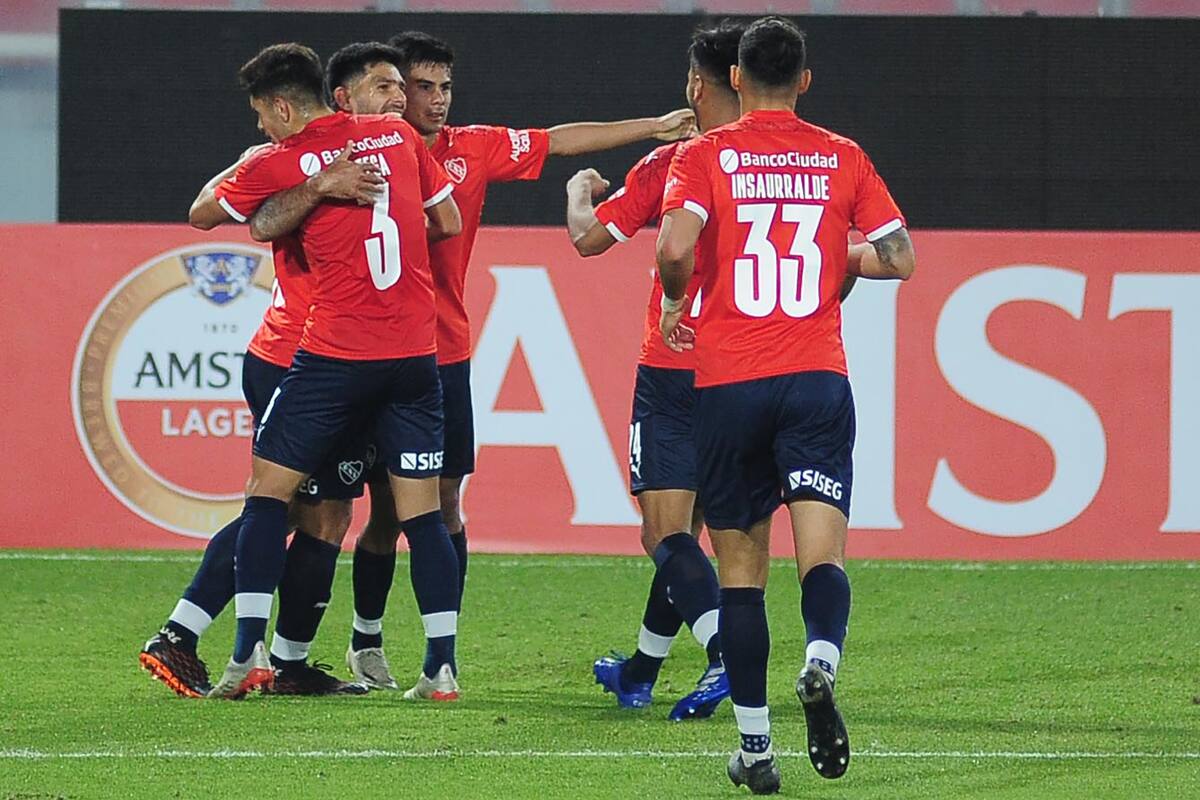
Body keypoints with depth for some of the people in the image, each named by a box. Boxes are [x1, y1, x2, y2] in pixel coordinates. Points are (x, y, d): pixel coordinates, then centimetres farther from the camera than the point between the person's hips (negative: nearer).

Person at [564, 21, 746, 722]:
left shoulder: (671, 165, -8)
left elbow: (589, 238, -2)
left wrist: (580, 192, 18)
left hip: (673, 369, -5)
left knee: (667, 535, -7)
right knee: (683, 531, 18)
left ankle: (726, 657, -30)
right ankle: (641, 671, 29)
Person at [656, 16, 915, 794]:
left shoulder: (705, 155, 0)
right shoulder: (842, 158, 6)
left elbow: (676, 247, -15)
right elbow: (900, 259, 6)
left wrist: (674, 305, 5)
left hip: (728, 381, 0)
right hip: (817, 376, 0)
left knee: (741, 567, 7)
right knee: (822, 551, -6)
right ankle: (821, 663, -38)